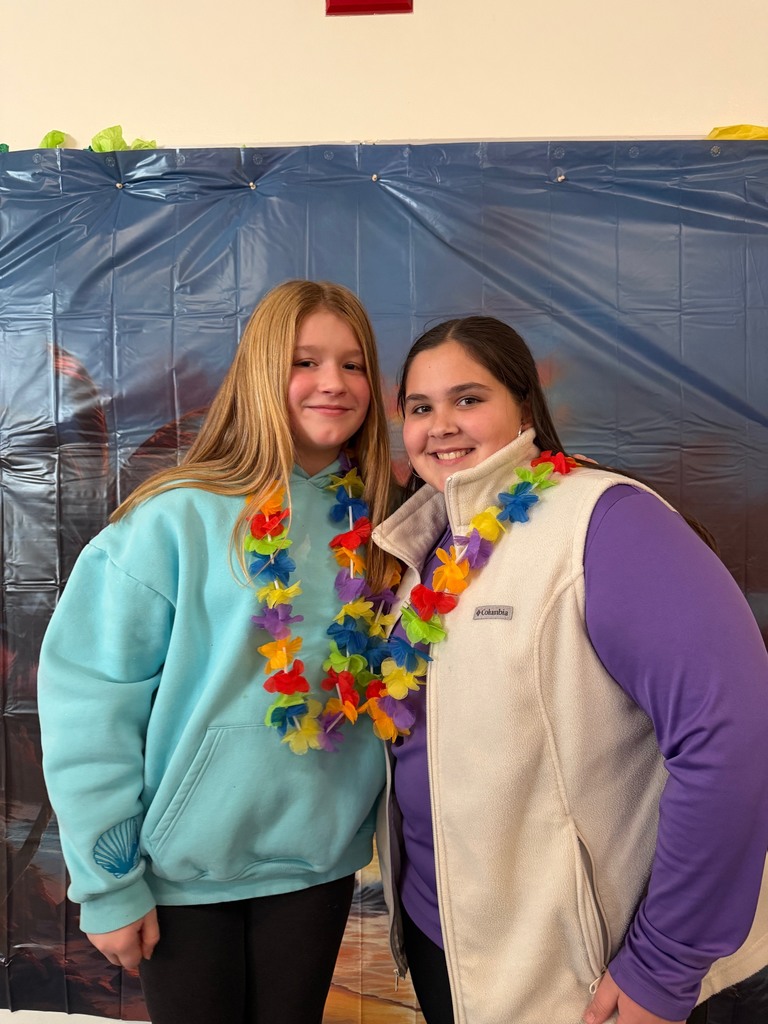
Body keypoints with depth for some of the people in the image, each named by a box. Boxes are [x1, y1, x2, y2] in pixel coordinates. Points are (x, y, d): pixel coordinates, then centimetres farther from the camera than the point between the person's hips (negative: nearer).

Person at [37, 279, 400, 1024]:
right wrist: (107, 881, -10)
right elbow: (89, 699, -14)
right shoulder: (179, 519, -17)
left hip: (319, 859, 4)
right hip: (183, 869, -3)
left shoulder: (370, 528, -3)